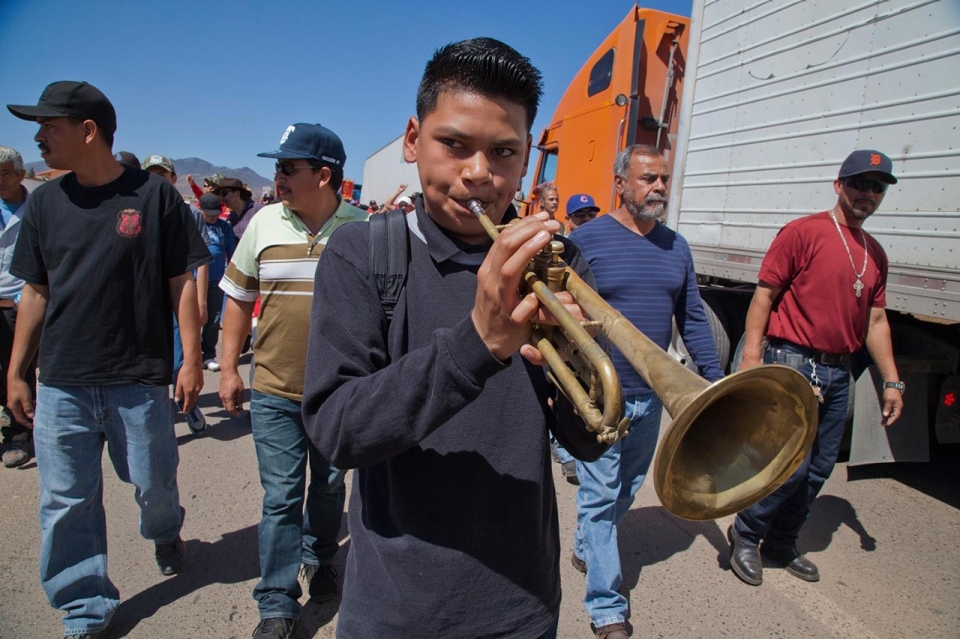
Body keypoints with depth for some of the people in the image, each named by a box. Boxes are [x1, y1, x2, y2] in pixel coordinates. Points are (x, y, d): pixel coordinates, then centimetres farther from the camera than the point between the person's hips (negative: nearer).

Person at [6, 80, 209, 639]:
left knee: (155, 484, 11)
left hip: (140, 381, -3)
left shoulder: (155, 195, -5)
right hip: (61, 386, 4)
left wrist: (191, 359, -8)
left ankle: (166, 534, 45)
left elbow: (182, 283, -4)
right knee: (68, 504, 9)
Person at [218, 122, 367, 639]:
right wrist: (228, 368, 5)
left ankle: (318, 558, 46)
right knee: (280, 497, 5)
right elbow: (239, 299, 7)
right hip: (274, 391, 1)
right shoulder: (264, 222, -1)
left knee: (329, 486, 18)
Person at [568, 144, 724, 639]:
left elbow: (693, 319, 12)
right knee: (600, 496, 2)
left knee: (625, 491, 19)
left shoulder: (676, 246, 7)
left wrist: (716, 378, 5)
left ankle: (585, 549, 44)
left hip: (651, 395, 6)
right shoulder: (587, 238, -8)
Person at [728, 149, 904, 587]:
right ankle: (745, 535, 13)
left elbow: (875, 321, 18)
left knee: (819, 469, 12)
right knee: (792, 465, -10)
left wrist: (891, 381, 13)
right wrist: (751, 357, -18)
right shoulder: (803, 232, -6)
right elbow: (765, 293, -10)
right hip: (793, 363, -7)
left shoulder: (874, 254, 15)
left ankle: (781, 543, 30)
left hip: (838, 372, 8)